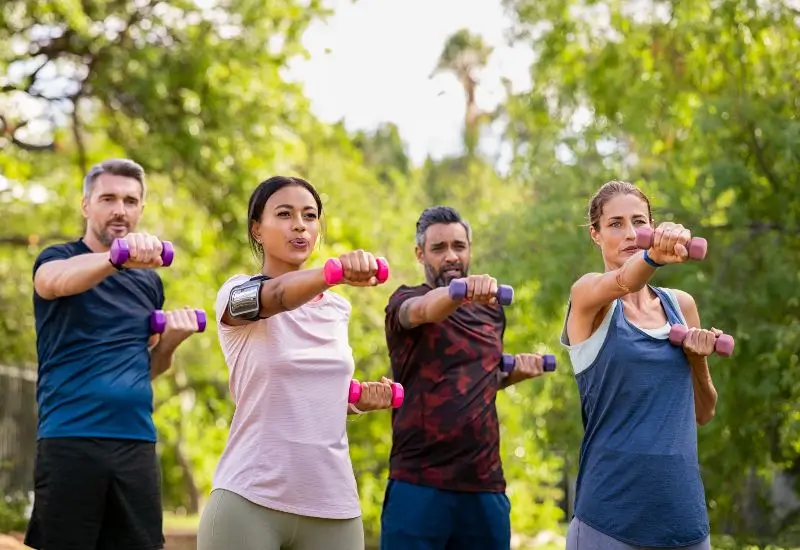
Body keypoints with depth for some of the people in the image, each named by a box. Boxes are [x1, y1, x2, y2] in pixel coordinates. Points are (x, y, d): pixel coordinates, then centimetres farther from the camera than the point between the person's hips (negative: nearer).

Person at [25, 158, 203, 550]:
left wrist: (171, 338, 3)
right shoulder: (57, 258, 1)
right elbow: (57, 280, -26)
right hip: (69, 440, -5)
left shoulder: (149, 280, 17)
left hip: (137, 443, 5)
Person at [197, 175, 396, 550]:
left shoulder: (338, 308, 12)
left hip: (333, 505, 5)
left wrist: (359, 400, 5)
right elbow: (278, 295, -28)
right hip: (248, 502, -4)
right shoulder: (236, 294, -4)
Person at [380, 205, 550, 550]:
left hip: (486, 486, 5)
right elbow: (427, 309, -26)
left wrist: (517, 371, 8)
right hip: (419, 484, -5)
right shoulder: (405, 302, -1)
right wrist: (461, 291, -47)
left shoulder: (490, 309, 15)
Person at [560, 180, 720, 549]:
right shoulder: (588, 295, -3)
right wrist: (654, 256, -48)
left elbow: (703, 413, 16)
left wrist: (698, 360, -2)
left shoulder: (681, 304, 10)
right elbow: (621, 283, -28)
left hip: (683, 509, 5)